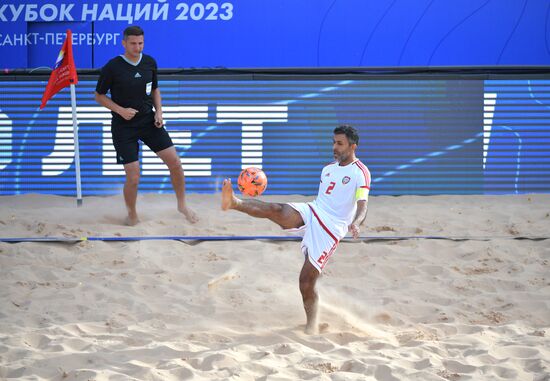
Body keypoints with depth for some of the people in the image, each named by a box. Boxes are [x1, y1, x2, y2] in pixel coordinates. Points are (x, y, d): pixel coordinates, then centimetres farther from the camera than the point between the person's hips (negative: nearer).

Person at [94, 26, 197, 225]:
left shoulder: (150, 63, 1)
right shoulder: (112, 68, -13)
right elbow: (99, 96, -4)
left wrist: (159, 111, 1)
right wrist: (120, 110, -18)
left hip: (148, 121, 4)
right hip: (124, 126, -4)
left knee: (175, 162, -2)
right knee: (133, 178, -8)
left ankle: (182, 205, 20)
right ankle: (132, 215, 19)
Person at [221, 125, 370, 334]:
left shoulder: (360, 173, -6)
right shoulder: (328, 169, 18)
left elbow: (362, 206, -18)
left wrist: (355, 223, -38)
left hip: (330, 228, -6)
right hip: (311, 212, 6)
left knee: (307, 281, -9)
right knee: (276, 210, -27)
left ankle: (312, 328, 6)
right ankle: (234, 203, -48)